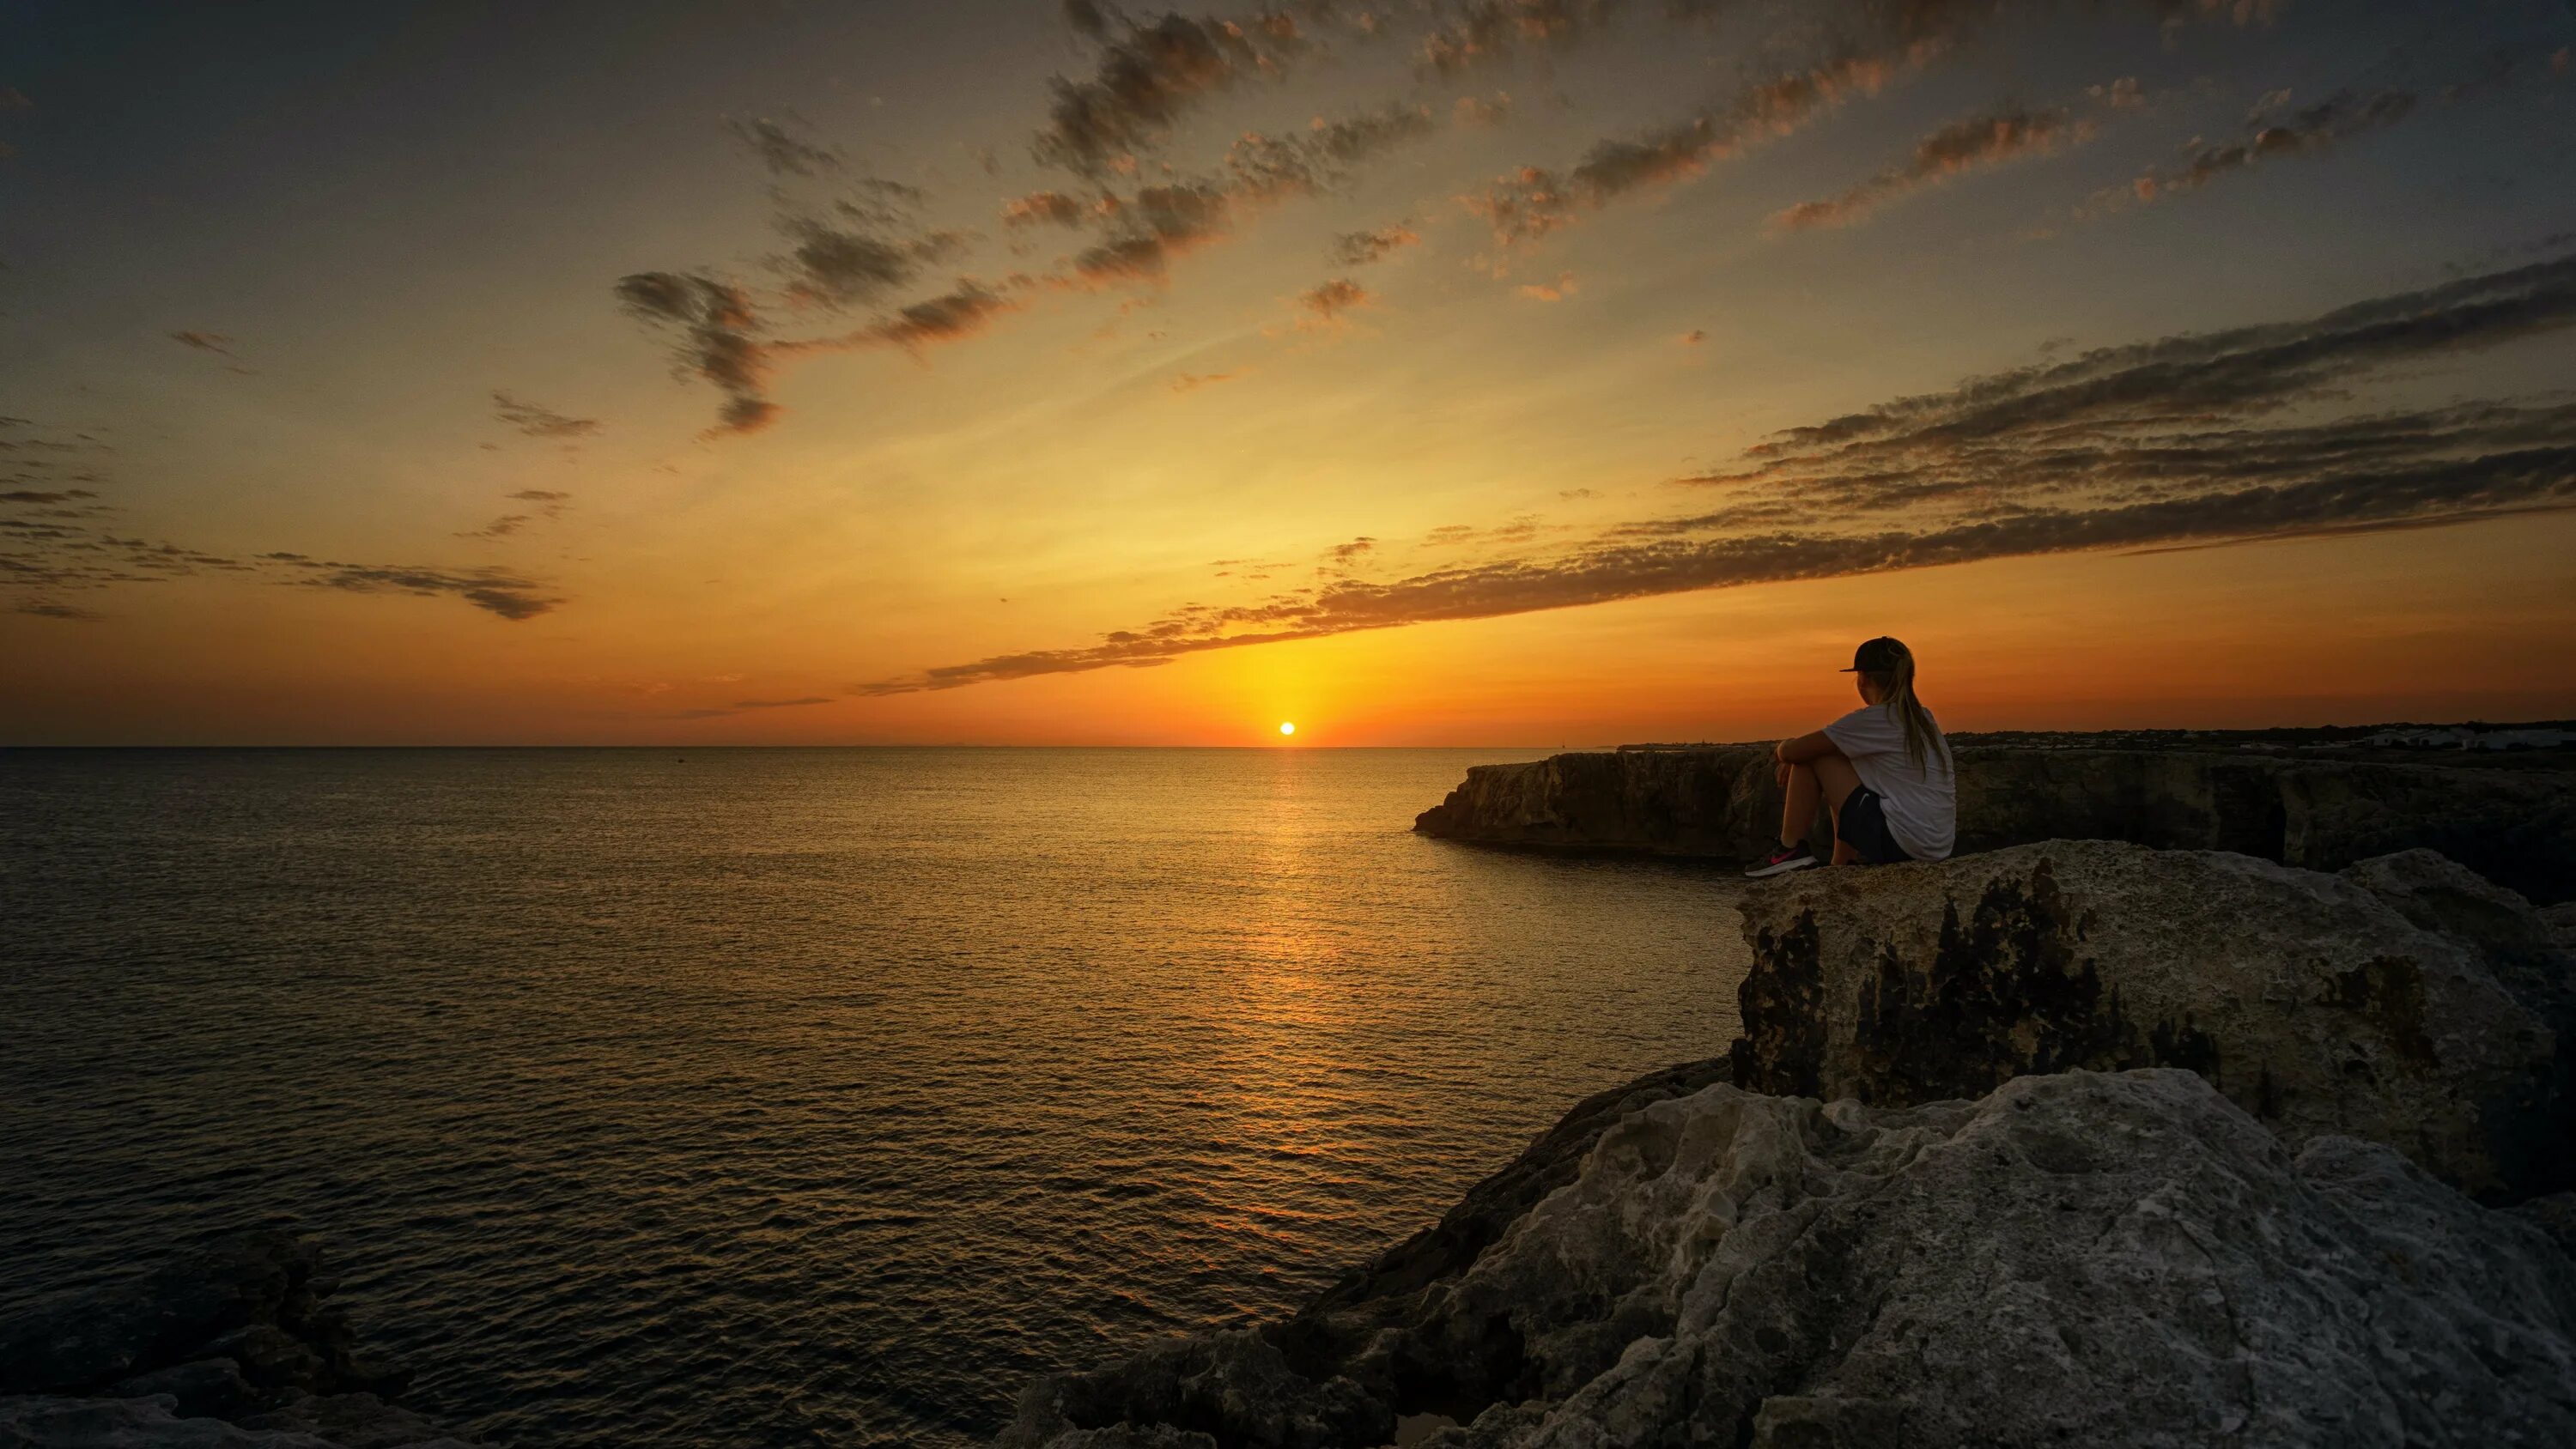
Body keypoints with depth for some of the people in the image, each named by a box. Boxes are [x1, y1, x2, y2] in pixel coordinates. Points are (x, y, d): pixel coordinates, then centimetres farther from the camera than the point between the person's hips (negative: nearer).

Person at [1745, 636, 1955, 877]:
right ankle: (1842, 867, 30)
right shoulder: (1922, 717, 14)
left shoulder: (1873, 719, -12)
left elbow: (1791, 752, -11)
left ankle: (1791, 850, 4)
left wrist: (1783, 748, 12)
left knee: (1809, 757, -2)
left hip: (1899, 841, -9)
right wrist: (1793, 757, 14)